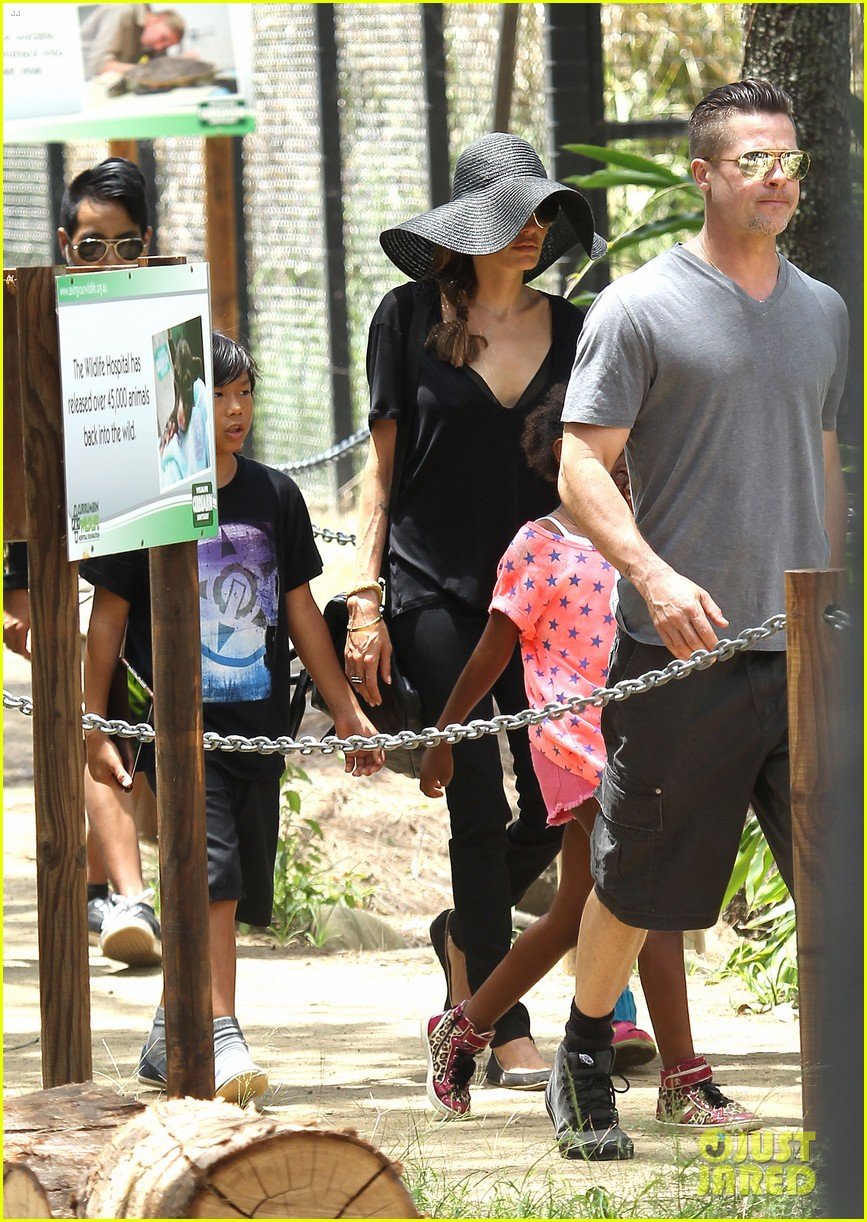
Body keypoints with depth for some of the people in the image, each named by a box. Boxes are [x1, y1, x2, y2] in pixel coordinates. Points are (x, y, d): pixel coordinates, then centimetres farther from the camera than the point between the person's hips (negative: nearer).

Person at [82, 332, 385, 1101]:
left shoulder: (274, 497, 8)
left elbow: (300, 609, 16)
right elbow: (108, 618, -1)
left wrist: (347, 712, 17)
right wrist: (93, 727, -4)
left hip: (257, 722, 5)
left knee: (237, 886, 8)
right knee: (210, 867, -19)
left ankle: (170, 1039, 22)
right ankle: (220, 1037, -22)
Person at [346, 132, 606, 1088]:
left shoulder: (570, 330, 9)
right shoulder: (411, 318, 1)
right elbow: (383, 467, 3)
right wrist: (365, 598, -4)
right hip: (436, 591, -3)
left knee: (555, 805, -3)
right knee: (480, 808, -7)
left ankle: (464, 935, 28)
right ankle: (505, 1034, 0)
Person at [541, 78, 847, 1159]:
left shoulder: (822, 313, 14)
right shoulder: (639, 310, -4)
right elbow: (582, 470, -8)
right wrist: (654, 574, -23)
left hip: (807, 655, 4)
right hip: (681, 657, -4)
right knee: (637, 880, 8)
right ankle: (586, 1057, 29)